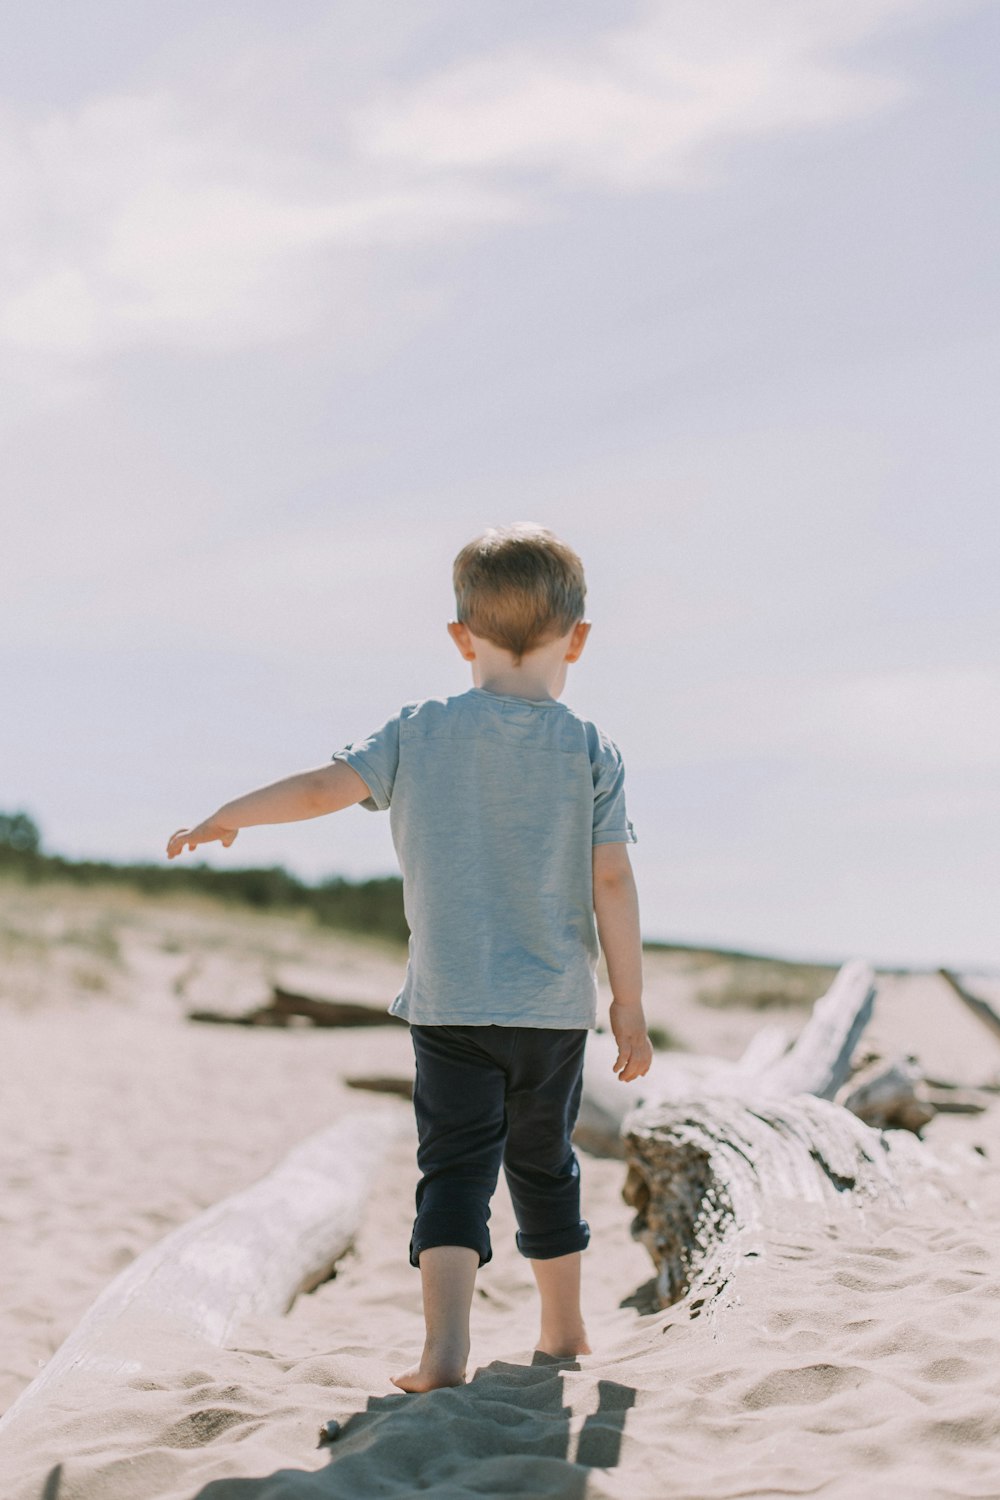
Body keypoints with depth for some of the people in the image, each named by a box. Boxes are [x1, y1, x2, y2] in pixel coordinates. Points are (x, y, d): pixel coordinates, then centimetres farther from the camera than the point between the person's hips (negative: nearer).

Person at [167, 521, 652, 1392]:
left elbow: (325, 787, -5)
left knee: (454, 1166, 1)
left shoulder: (419, 734, -3)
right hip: (555, 1007, 1)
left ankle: (446, 1345, -15)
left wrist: (226, 818, 12)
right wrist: (630, 1004, 0)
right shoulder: (590, 751, -5)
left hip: (448, 1006, -1)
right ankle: (564, 1329, 30)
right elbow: (613, 882, -6)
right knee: (544, 1163, 18)